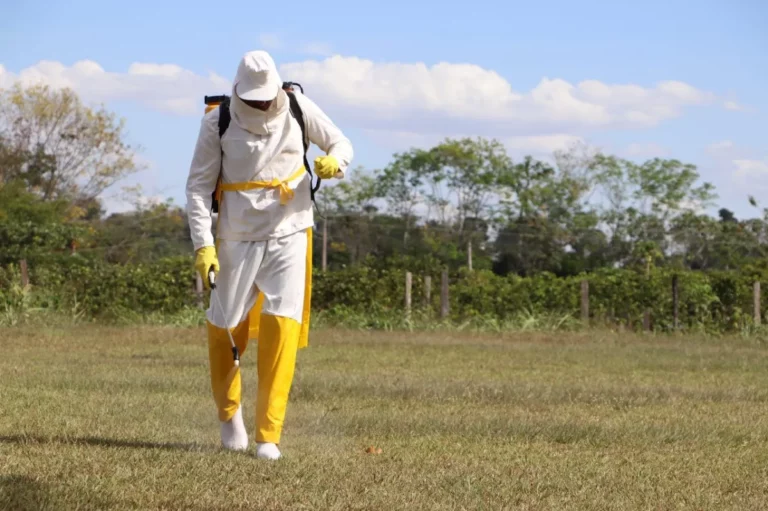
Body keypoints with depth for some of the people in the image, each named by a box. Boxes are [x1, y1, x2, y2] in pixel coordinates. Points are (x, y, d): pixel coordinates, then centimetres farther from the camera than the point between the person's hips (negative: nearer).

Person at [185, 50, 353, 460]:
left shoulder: (298, 109, -4)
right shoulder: (218, 122, -8)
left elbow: (341, 143, 7)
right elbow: (198, 186, -6)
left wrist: (334, 161, -18)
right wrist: (203, 245, -15)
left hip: (289, 234, 0)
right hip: (237, 239, 0)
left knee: (281, 327, -11)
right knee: (224, 327, 6)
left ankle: (268, 436, -8)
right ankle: (229, 414, 34)